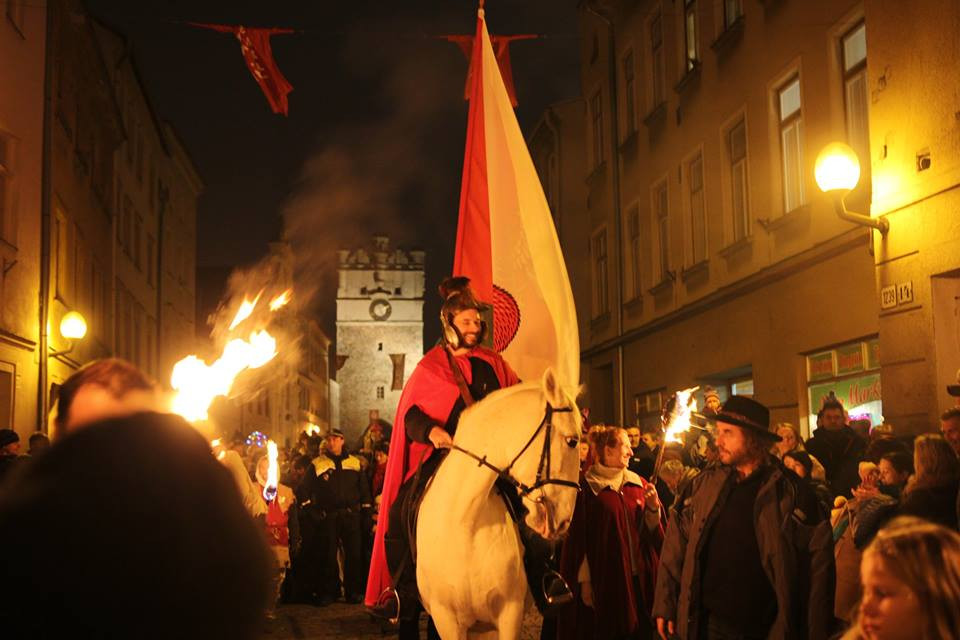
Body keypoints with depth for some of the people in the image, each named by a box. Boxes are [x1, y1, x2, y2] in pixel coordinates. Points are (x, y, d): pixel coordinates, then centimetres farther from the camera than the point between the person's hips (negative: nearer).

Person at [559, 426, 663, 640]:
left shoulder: (639, 484, 8)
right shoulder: (587, 488, -6)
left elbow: (652, 531, 10)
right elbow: (578, 539, -7)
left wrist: (653, 508, -9)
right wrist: (584, 580, -10)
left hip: (639, 579, 4)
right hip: (604, 580, -4)